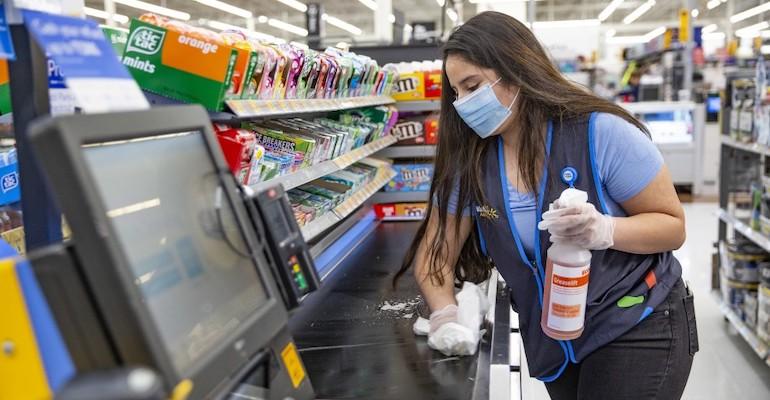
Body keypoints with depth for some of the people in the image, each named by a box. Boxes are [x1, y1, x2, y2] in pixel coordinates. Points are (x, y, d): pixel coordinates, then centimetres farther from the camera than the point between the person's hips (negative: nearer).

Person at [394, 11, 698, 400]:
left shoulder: (602, 133, -20)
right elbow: (435, 252, -4)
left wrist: (606, 230, -32)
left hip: (639, 328, -4)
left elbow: (672, 225, -12)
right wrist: (445, 314, -24)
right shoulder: (471, 163, -6)